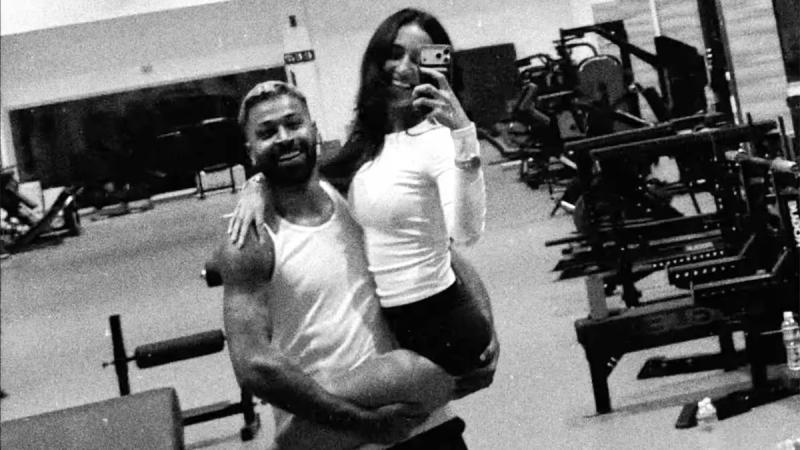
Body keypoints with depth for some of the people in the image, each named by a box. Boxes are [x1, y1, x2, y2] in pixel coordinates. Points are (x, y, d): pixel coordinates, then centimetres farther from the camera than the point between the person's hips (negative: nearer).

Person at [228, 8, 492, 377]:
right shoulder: (365, 139, 7)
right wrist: (259, 186, -4)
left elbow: (466, 231, -30)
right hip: (372, 319, 7)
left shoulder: (438, 139, -15)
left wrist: (464, 134, -38)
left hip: (436, 323, -7)